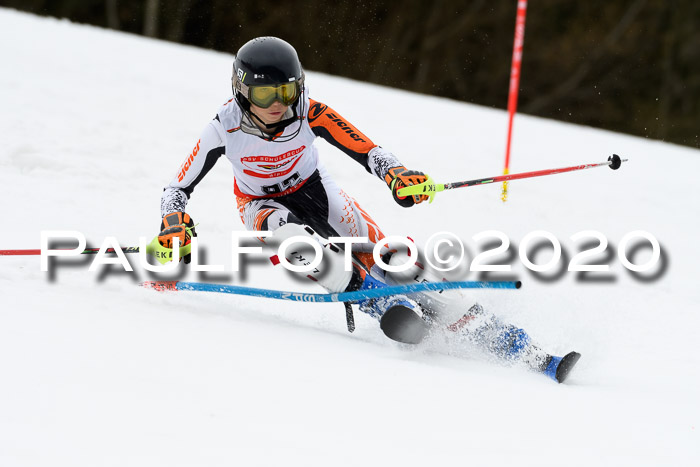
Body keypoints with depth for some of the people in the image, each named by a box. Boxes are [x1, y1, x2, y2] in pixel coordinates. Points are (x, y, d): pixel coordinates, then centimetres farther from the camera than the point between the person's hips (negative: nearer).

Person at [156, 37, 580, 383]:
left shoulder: (309, 113, -26)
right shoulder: (224, 130, -26)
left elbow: (365, 151, -29)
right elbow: (179, 188, -16)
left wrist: (396, 174, -49)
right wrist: (175, 227, -34)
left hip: (316, 191, 0)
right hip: (265, 205, 0)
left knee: (382, 257, -16)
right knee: (291, 237, -38)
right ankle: (381, 300, -33)